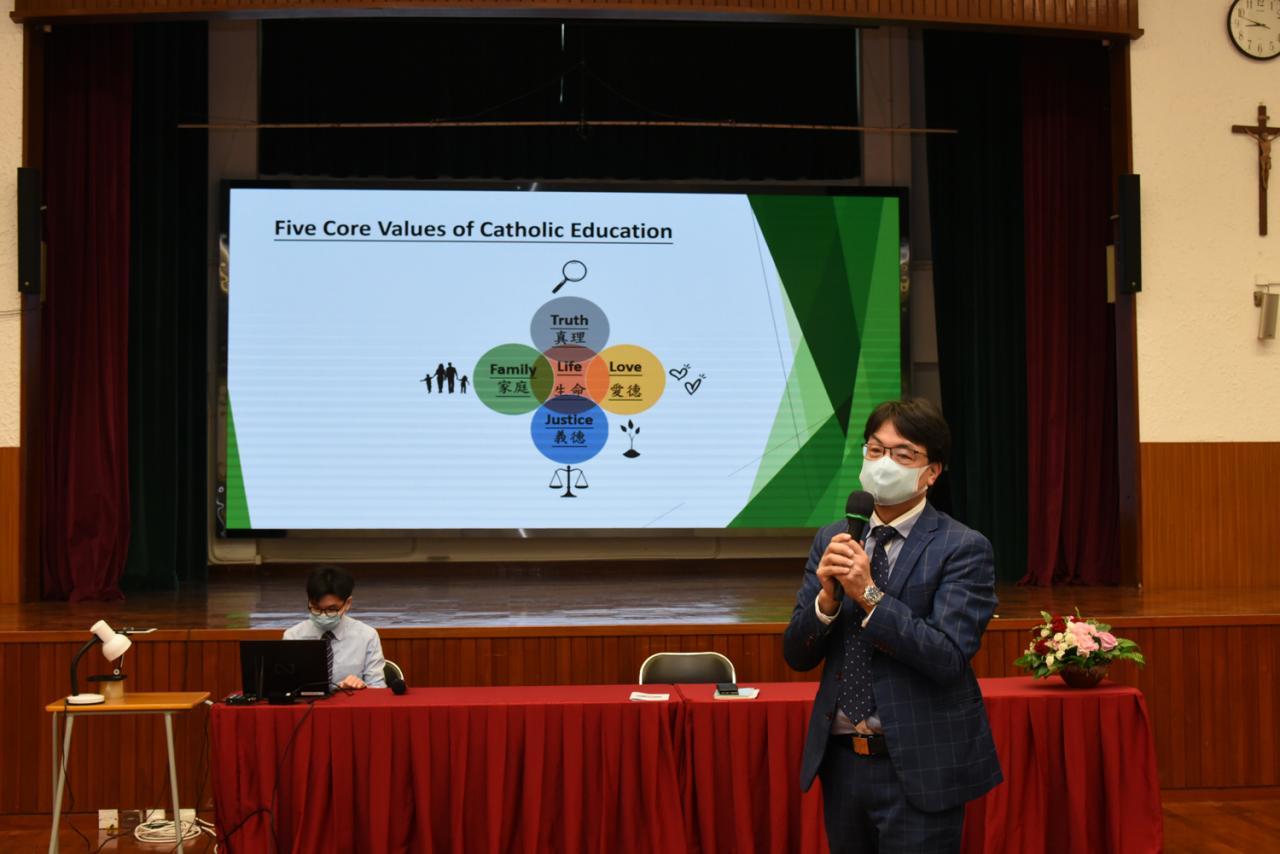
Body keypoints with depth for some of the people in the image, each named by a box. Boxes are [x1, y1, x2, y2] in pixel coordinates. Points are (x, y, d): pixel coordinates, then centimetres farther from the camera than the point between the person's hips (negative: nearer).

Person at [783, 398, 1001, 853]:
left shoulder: (963, 548, -8)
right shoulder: (832, 540, 6)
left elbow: (947, 658, -19)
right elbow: (796, 655, 4)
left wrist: (869, 595, -24)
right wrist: (827, 597, -14)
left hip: (919, 768, -5)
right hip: (841, 762, 5)